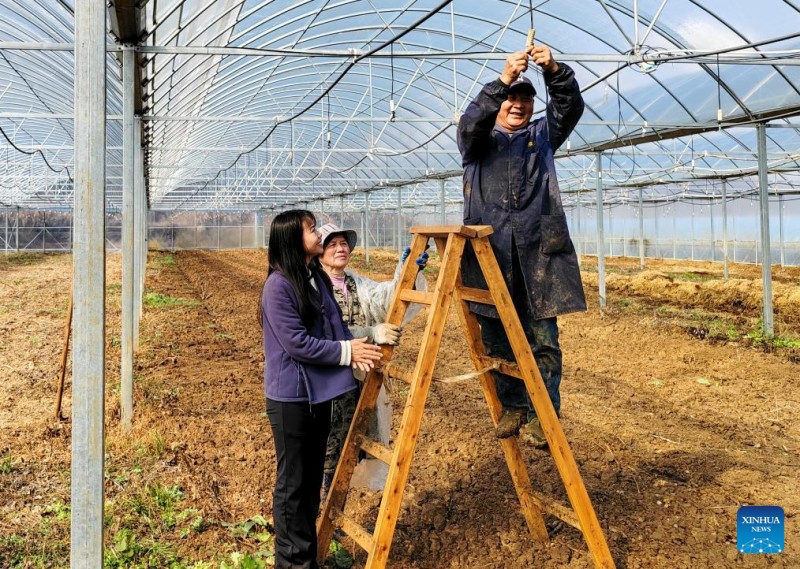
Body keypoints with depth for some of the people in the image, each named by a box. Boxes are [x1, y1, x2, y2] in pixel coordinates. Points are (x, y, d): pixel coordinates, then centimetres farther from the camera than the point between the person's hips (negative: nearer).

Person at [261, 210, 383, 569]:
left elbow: (335, 323, 11)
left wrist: (354, 347, -9)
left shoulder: (318, 277, 8)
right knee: (293, 482, 5)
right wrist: (347, 352, -16)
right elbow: (297, 342, -21)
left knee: (313, 477, 17)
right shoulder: (279, 284, -16)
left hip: (320, 392, 8)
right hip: (291, 397, -8)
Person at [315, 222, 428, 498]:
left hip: (360, 376, 6)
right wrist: (373, 333, -35)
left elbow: (384, 299, -10)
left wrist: (406, 272, -27)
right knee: (331, 444, 1)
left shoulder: (357, 283, 10)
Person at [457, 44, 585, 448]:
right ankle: (513, 407, 18)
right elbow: (470, 123, -9)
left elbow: (570, 107, 3)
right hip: (490, 250, 0)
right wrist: (502, 80, -21)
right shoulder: (479, 139, 15)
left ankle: (542, 413, 3)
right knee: (497, 338, 5)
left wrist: (554, 71, -15)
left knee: (543, 337, -3)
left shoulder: (542, 136, 20)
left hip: (538, 249, 1)